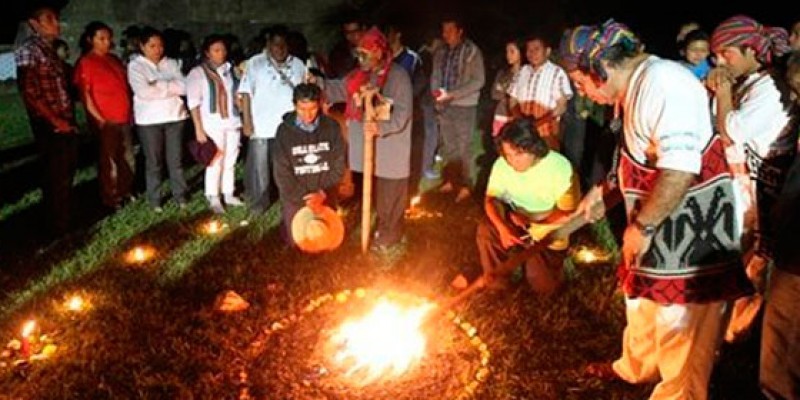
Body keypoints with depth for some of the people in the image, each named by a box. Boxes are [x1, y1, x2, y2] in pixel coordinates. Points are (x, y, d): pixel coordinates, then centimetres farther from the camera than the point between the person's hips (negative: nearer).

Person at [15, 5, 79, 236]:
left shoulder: (51, 51, 15)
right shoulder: (28, 50, -10)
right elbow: (29, 92, -16)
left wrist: (70, 118, 9)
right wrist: (55, 120, -16)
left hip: (66, 123, 8)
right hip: (49, 126, -8)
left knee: (67, 174, 17)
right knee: (56, 179, 0)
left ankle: (67, 223, 32)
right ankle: (59, 230, 12)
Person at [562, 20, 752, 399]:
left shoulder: (661, 81, -23)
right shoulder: (638, 88, 9)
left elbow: (680, 167, -30)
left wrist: (641, 226, -22)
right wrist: (606, 192, 14)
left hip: (691, 232, -11)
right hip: (658, 227, 11)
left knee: (680, 328, 4)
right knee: (643, 300, 27)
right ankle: (636, 368, 49)